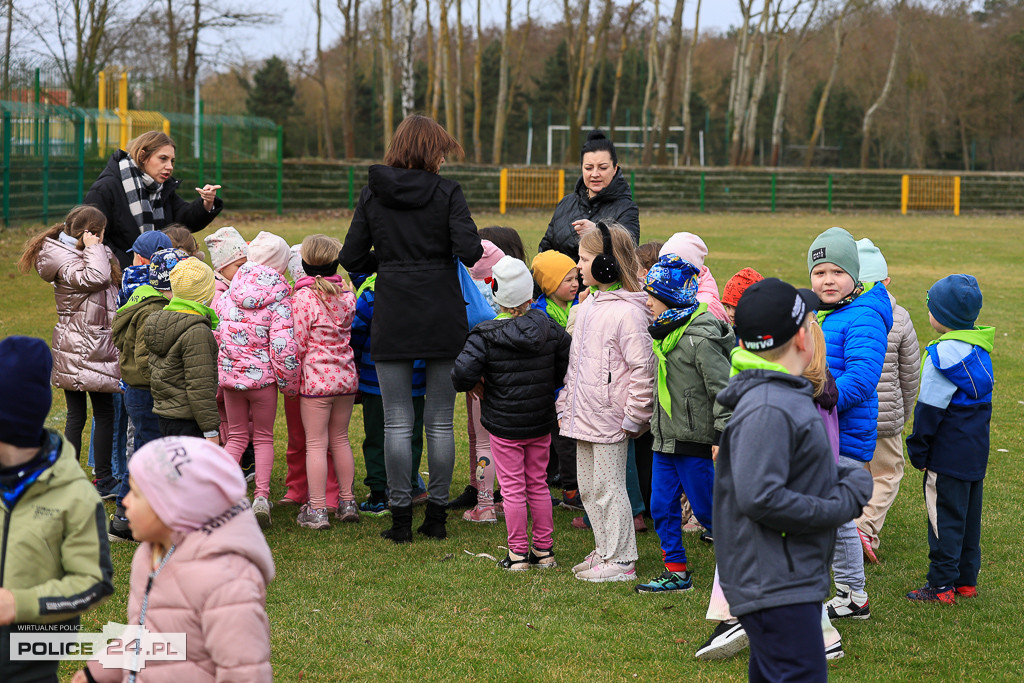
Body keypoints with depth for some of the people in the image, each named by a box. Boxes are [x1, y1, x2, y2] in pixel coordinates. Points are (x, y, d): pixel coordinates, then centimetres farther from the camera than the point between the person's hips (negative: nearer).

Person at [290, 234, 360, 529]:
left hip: (316, 376, -5)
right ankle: (347, 502, 21)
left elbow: (298, 344, -11)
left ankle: (317, 510, 1)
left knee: (316, 443, 0)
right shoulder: (347, 294, 4)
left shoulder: (303, 297, -12)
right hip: (346, 375, 5)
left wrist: (292, 379, 0)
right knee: (340, 439, 16)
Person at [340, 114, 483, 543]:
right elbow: (470, 253, -13)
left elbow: (352, 259, 4)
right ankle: (437, 516, 13)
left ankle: (401, 518, 5)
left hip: (392, 319, 1)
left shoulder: (372, 194, 3)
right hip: (443, 319, -1)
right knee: (440, 423, 8)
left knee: (397, 423, 4)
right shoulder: (446, 192, -4)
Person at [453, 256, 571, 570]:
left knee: (513, 488, 4)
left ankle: (518, 554, 9)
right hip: (541, 423, 4)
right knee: (538, 484, 15)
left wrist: (477, 387, -3)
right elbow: (567, 363, 5)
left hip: (504, 425, -4)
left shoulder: (486, 335, -14)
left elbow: (462, 372, -23)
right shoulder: (549, 329, -2)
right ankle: (544, 549, 21)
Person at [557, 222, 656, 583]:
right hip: (585, 416, 9)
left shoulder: (627, 312, -17)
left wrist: (633, 417, -16)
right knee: (588, 487, 15)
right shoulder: (588, 305, 12)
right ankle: (604, 550, 27)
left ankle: (621, 561, 7)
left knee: (608, 488, -2)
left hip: (610, 419, -9)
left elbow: (644, 368, -18)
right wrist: (566, 405, 18)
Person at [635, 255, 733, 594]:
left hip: (695, 442, -9)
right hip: (666, 439, 9)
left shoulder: (700, 339, -19)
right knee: (662, 506, 9)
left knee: (707, 510, 1)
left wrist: (722, 437, -20)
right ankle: (676, 572, 19)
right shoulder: (665, 333, 9)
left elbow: (723, 389, -19)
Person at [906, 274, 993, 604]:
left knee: (945, 517, -2)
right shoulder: (980, 348, 7)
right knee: (969, 516, 15)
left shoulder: (943, 354, -19)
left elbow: (930, 409, -16)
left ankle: (942, 585, 3)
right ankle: (966, 579, 24)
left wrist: (918, 451, -7)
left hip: (948, 451, -9)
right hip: (976, 452, 9)